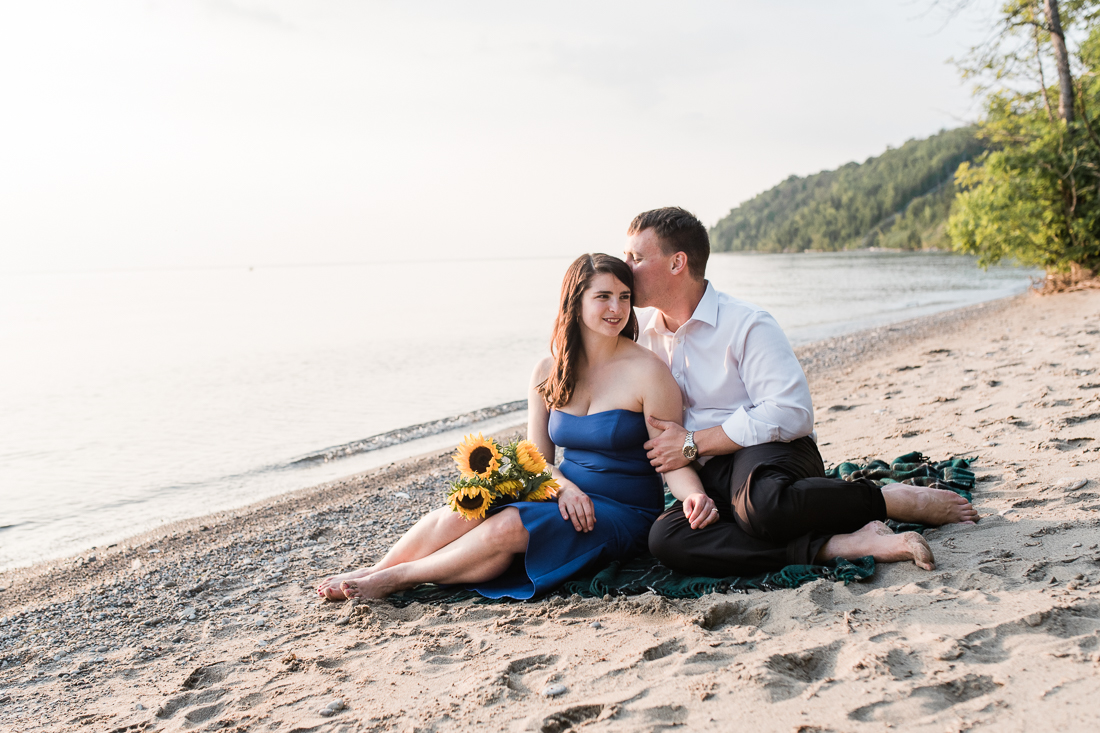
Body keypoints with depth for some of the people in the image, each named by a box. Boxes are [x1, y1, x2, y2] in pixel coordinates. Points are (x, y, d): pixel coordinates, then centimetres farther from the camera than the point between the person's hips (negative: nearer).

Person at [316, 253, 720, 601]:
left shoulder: (647, 371, -10)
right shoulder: (549, 373, 4)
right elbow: (538, 459, 4)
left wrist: (693, 495, -31)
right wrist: (564, 486, -18)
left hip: (624, 515, -4)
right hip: (566, 498, 5)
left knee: (508, 526, -29)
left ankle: (394, 578, -16)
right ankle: (371, 574, -12)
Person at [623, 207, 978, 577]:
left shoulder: (746, 324, -8)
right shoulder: (640, 330, 9)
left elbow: (791, 414, -17)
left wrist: (693, 444, -15)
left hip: (769, 452, -5)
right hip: (708, 478, 5)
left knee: (760, 504, -43)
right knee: (664, 538, -31)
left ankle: (895, 500, -14)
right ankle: (838, 545, -32)